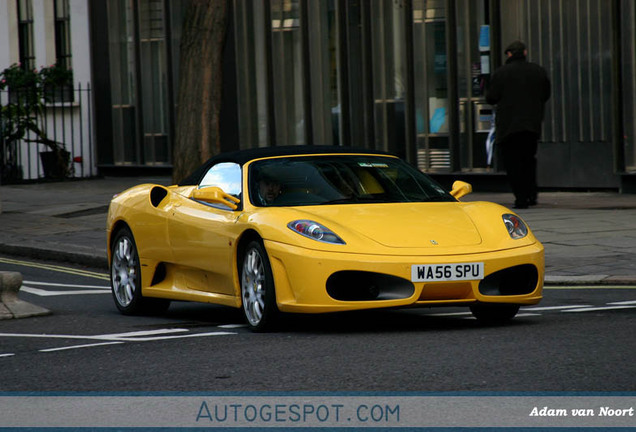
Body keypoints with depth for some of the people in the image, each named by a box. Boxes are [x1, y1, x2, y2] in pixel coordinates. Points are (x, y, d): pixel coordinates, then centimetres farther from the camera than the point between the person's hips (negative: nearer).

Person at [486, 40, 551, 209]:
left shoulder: (501, 73, -8)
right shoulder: (538, 71, 4)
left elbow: (491, 98, -6)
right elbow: (545, 95, 13)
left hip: (508, 125, -4)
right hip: (532, 124, 4)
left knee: (513, 163, 1)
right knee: (529, 159, 19)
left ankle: (521, 198, -6)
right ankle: (531, 194, 15)